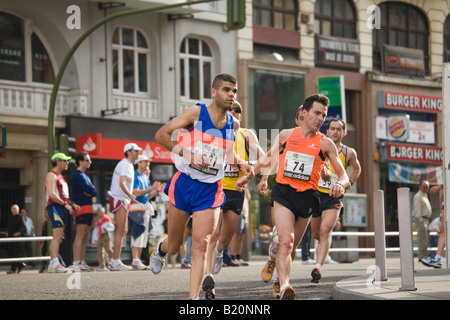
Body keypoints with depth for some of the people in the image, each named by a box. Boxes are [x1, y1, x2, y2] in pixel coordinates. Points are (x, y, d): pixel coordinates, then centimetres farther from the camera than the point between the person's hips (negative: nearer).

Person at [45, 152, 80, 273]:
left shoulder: (60, 177, 25)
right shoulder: (51, 175, -6)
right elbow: (51, 194, -18)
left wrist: (72, 204, 15)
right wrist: (65, 204, -18)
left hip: (62, 208, 10)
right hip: (55, 207, -10)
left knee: (58, 238, 7)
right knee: (57, 236, -17)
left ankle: (52, 264, 7)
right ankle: (55, 263, -24)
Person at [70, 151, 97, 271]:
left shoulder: (85, 175, 23)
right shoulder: (76, 175, -9)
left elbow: (93, 190, 14)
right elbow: (90, 189, -16)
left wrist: (90, 192, -5)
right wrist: (93, 192, 3)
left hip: (88, 208, 10)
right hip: (81, 207, -10)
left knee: (85, 236, 9)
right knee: (80, 235, -14)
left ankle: (82, 262, 12)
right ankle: (76, 263, -18)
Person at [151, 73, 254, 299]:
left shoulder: (233, 124, 7)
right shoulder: (197, 112, -7)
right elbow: (161, 135, -9)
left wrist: (241, 164, 6)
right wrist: (187, 153, -22)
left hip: (211, 190, 2)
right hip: (184, 184, -2)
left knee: (200, 247, -11)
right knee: (174, 245, 11)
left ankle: (193, 299, -12)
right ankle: (161, 247, 48)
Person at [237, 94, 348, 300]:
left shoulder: (325, 144, 5)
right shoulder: (286, 135, 8)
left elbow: (343, 175, 4)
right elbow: (268, 159, 25)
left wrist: (340, 184, -19)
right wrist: (248, 176, 28)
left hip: (307, 198, 1)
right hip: (284, 192, -1)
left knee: (290, 246, 9)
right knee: (286, 241, -21)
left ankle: (279, 281, 29)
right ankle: (284, 286, -34)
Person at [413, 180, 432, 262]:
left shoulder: (425, 196, 21)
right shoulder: (418, 196, -10)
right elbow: (417, 210, -15)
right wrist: (421, 221, -20)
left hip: (426, 220, 10)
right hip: (421, 219, -10)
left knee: (427, 239, 11)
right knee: (423, 239, -12)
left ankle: (424, 256, 15)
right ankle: (422, 257, -13)